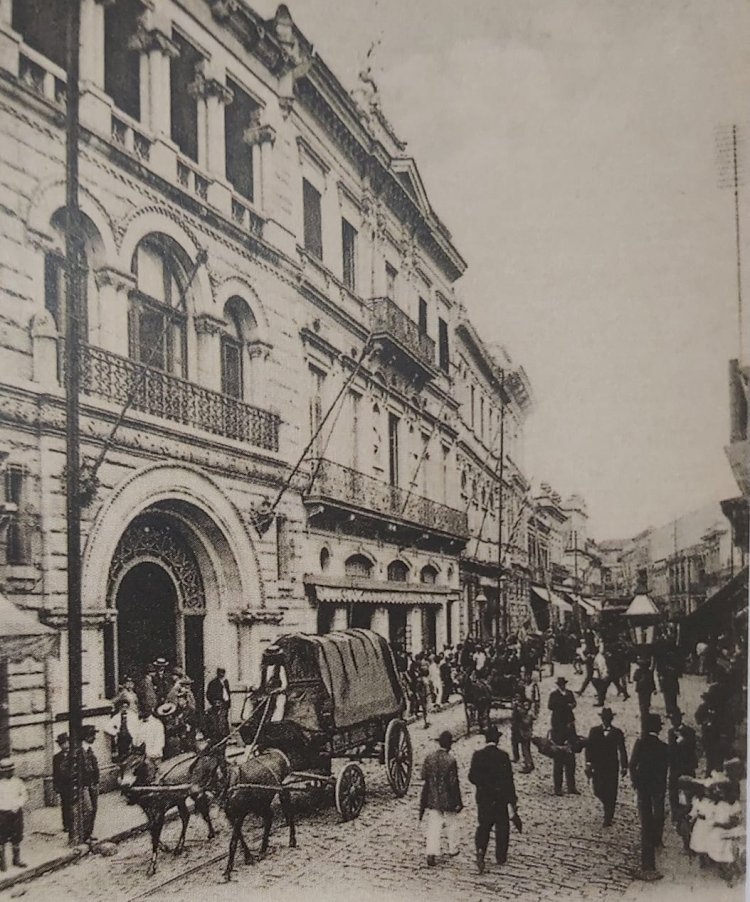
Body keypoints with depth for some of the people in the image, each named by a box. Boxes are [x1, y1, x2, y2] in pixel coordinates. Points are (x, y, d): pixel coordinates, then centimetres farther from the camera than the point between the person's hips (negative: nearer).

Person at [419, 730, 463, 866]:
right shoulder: (451, 760, -17)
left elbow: (423, 776, 1)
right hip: (448, 799, -3)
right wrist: (458, 802, -7)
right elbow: (454, 783, -14)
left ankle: (431, 853, -4)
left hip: (432, 799, 3)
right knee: (451, 824, 18)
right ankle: (453, 849, 32)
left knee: (433, 826, 5)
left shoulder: (429, 757, -6)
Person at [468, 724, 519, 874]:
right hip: (500, 798, -2)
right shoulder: (503, 756, -13)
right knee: (502, 827, 15)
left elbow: (472, 777, -5)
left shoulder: (478, 755, -7)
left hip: (483, 798, 2)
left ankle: (480, 851, -7)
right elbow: (508, 780, -10)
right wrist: (513, 800, -3)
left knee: (483, 827, 14)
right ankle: (501, 857, 24)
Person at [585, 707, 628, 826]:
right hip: (597, 766, 1)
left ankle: (608, 819, 6)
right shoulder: (594, 731, 4)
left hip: (612, 767, -1)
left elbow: (622, 751, 2)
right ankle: (608, 805, 28)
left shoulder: (617, 733, 1)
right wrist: (588, 763, -10)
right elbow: (589, 748, 0)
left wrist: (624, 766, -3)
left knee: (611, 794, -1)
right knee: (597, 791, -2)